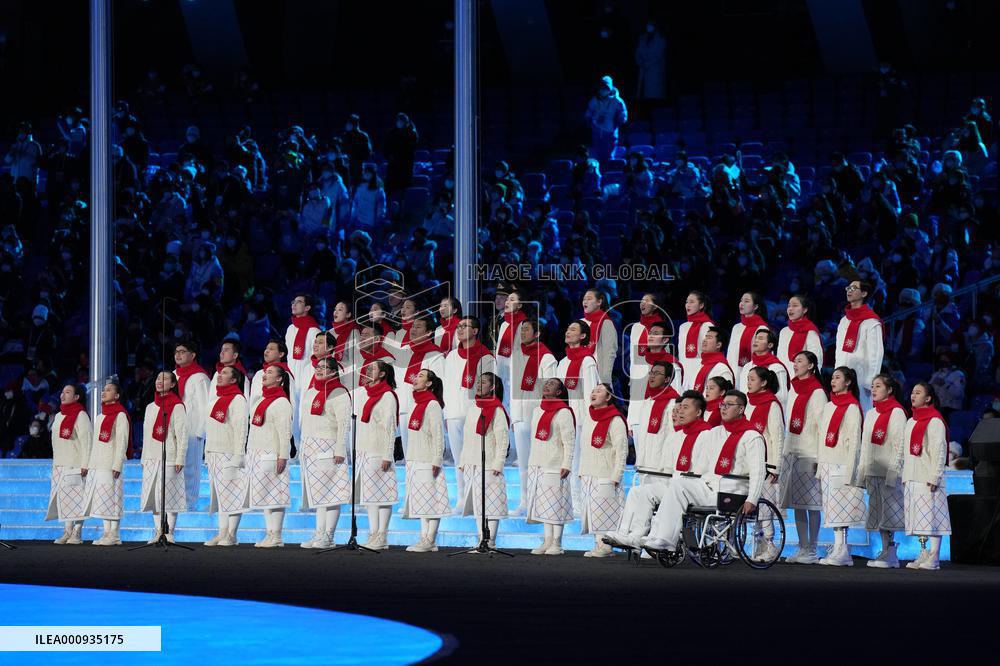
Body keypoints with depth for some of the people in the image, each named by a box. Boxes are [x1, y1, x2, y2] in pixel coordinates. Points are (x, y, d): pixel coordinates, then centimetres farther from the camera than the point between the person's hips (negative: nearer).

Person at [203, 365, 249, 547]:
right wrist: (207, 454, 19)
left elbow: (241, 428, -14)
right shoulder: (218, 399, 21)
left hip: (229, 454, -9)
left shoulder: (237, 400, -7)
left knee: (232, 494, -8)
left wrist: (238, 455, -20)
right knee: (219, 495, 8)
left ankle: (231, 535, -9)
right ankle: (222, 533, 10)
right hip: (214, 454, 9)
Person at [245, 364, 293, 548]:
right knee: (264, 497, 8)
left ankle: (276, 537, -9)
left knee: (274, 496, -9)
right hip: (257, 455, 9)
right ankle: (270, 534, 10)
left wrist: (283, 456, -20)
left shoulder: (281, 402, -8)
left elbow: (285, 432, -14)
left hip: (271, 455, -9)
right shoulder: (262, 400, 19)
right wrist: (250, 454, 20)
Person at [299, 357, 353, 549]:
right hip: (310, 448, 9)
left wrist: (340, 450, -18)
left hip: (328, 447, -9)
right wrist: (303, 447, 19)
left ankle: (328, 537, -9)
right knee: (318, 494, 8)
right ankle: (319, 535, 9)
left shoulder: (338, 393, -8)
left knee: (330, 492, -8)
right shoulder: (311, 392, 19)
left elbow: (344, 424, -13)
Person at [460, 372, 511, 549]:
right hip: (472, 465, 8)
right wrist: (463, 461, 17)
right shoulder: (473, 408, 15)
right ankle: (482, 541, 12)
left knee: (491, 505, -7)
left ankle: (491, 542, -7)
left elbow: (503, 439, -11)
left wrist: (498, 464, -16)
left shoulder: (497, 410, -8)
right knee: (477, 505, 8)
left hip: (489, 466, -8)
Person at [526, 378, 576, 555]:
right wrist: (531, 464, 18)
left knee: (555, 504, -6)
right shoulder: (537, 411, 17)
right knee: (543, 504, 7)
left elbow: (569, 441, -10)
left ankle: (557, 544, -4)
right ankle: (547, 541, 10)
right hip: (537, 465, 7)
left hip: (555, 466, -7)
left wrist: (566, 464, -16)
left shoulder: (563, 412, -6)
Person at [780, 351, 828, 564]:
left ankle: (811, 550, -2)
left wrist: (820, 458, -15)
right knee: (796, 503, 7)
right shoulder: (793, 390, 16)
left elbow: (821, 425, -10)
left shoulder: (817, 392, -7)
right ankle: (802, 548, 11)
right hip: (791, 452, 8)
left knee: (811, 503, -4)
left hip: (809, 454, -8)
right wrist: (784, 452, 16)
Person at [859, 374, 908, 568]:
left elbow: (900, 445, -11)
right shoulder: (871, 414, 18)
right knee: (878, 515, 7)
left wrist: (893, 471, -17)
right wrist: (862, 470, 16)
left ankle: (891, 556, -10)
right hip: (872, 471, 8)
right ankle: (885, 552, 10)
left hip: (889, 471, -8)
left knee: (889, 515, -9)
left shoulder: (897, 412, -5)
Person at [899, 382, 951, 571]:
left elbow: (939, 450, -12)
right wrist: (904, 475, 17)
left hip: (928, 479, -8)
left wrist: (934, 477, -17)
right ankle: (923, 554, 12)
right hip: (912, 479, 8)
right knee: (919, 520, 8)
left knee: (931, 518, -8)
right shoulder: (911, 422, 19)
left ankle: (934, 558, -8)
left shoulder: (935, 421, -7)